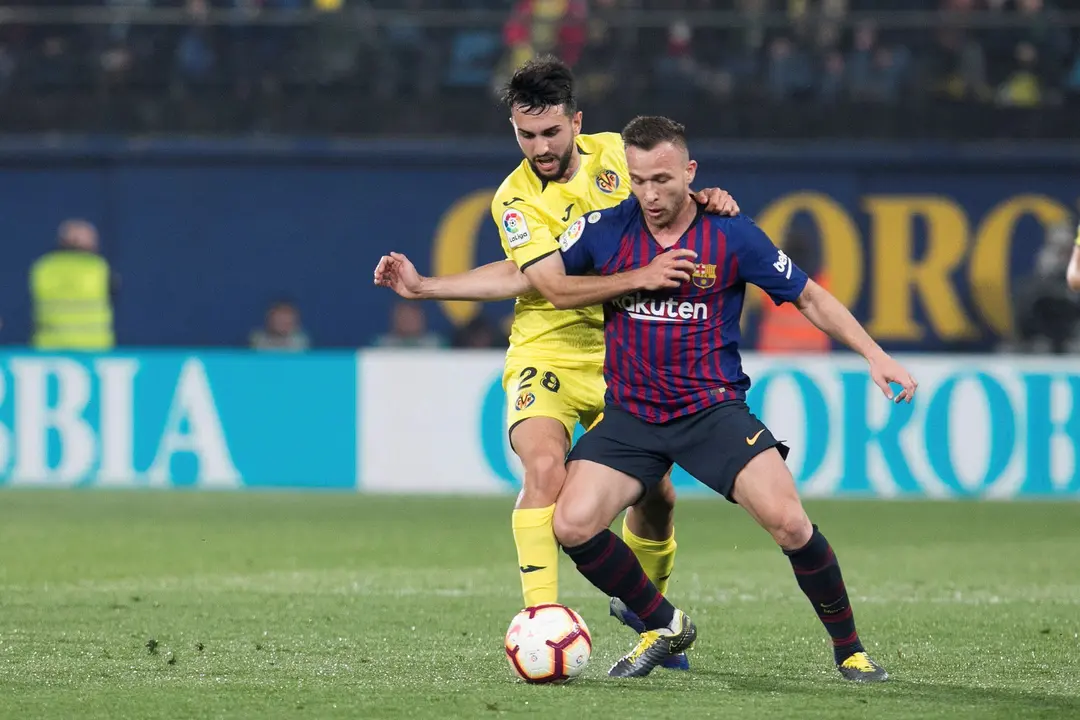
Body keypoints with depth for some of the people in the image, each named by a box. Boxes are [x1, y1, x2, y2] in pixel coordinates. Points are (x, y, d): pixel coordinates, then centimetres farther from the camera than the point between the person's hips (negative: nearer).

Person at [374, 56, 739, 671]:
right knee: (546, 469, -29)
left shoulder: (614, 153, 0)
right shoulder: (516, 199, -14)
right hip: (547, 355, -4)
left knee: (656, 495, 7)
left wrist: (703, 199, -5)